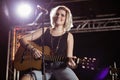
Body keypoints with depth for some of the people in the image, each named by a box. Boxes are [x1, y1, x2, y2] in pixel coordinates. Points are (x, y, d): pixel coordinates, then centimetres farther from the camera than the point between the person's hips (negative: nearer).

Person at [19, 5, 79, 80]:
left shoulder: (68, 36, 8)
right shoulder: (44, 31, 11)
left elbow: (68, 57, 3)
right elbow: (23, 39, 9)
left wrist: (70, 61, -21)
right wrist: (33, 49, -10)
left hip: (60, 67, 0)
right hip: (43, 67, 0)